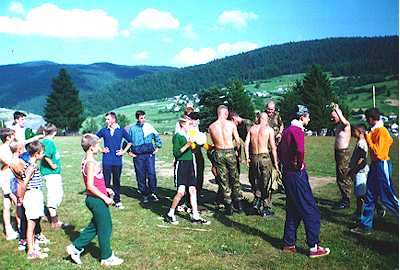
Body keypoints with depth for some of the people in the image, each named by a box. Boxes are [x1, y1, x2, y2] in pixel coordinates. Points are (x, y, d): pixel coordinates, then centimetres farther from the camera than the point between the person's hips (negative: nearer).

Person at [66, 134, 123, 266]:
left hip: (93, 199, 9)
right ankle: (107, 258, 17)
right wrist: (105, 197, -20)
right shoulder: (91, 163, -20)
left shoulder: (86, 161, 10)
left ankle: (75, 247, 25)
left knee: (94, 227, 21)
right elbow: (90, 186, -25)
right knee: (105, 228, 4)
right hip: (97, 200, -9)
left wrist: (105, 189, 15)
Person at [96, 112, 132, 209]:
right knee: (106, 181, 1)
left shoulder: (121, 130, 3)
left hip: (117, 160, 0)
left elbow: (130, 141, 12)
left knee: (117, 181, 8)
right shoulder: (103, 130, 3)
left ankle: (117, 201, 17)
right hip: (106, 160, 0)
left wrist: (124, 151, 3)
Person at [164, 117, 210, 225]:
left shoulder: (188, 135, 14)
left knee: (193, 190, 6)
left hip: (190, 165, 8)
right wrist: (187, 145, -22)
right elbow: (176, 153, -16)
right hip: (181, 165, -8)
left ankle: (195, 217, 10)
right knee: (181, 192, -11)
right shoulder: (177, 136, -9)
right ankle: (170, 214, 6)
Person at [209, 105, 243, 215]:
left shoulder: (211, 126, -1)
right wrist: (236, 151, 16)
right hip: (230, 152, -1)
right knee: (235, 178, 14)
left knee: (224, 181, 8)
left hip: (219, 153, 1)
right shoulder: (231, 124, -5)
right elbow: (238, 141, 0)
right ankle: (238, 203, 19)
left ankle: (228, 206, 10)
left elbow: (214, 142, 6)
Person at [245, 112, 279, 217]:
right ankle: (265, 209, 10)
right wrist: (275, 162, 0)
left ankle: (257, 201, 10)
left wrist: (247, 158, 7)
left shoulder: (252, 128, 9)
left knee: (257, 182, 21)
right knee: (267, 184, 5)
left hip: (254, 157, 4)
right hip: (265, 157, -4)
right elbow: (273, 147, -5)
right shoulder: (269, 129, -2)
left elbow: (246, 144, 2)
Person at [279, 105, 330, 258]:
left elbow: (279, 149, 26)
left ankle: (289, 244, 22)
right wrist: (300, 164, -20)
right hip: (297, 175, -10)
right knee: (311, 212, -2)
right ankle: (314, 248, 3)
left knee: (293, 211, 16)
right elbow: (300, 150, -35)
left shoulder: (287, 130, 14)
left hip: (287, 173, 10)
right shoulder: (297, 130, -16)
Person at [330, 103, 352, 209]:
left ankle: (346, 201, 1)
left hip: (344, 153, -10)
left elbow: (344, 121, -36)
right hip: (338, 152, 10)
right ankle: (343, 199, 24)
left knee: (344, 178, -5)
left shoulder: (346, 125, -16)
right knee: (339, 178, 15)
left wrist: (337, 109, -38)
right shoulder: (338, 125, 12)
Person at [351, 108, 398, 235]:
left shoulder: (381, 131, -17)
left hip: (382, 165, -10)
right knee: (370, 196, 10)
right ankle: (365, 226, 16)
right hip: (375, 164, 10)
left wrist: (368, 138, -15)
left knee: (387, 197, -2)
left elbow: (377, 151, -21)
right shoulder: (374, 131, 11)